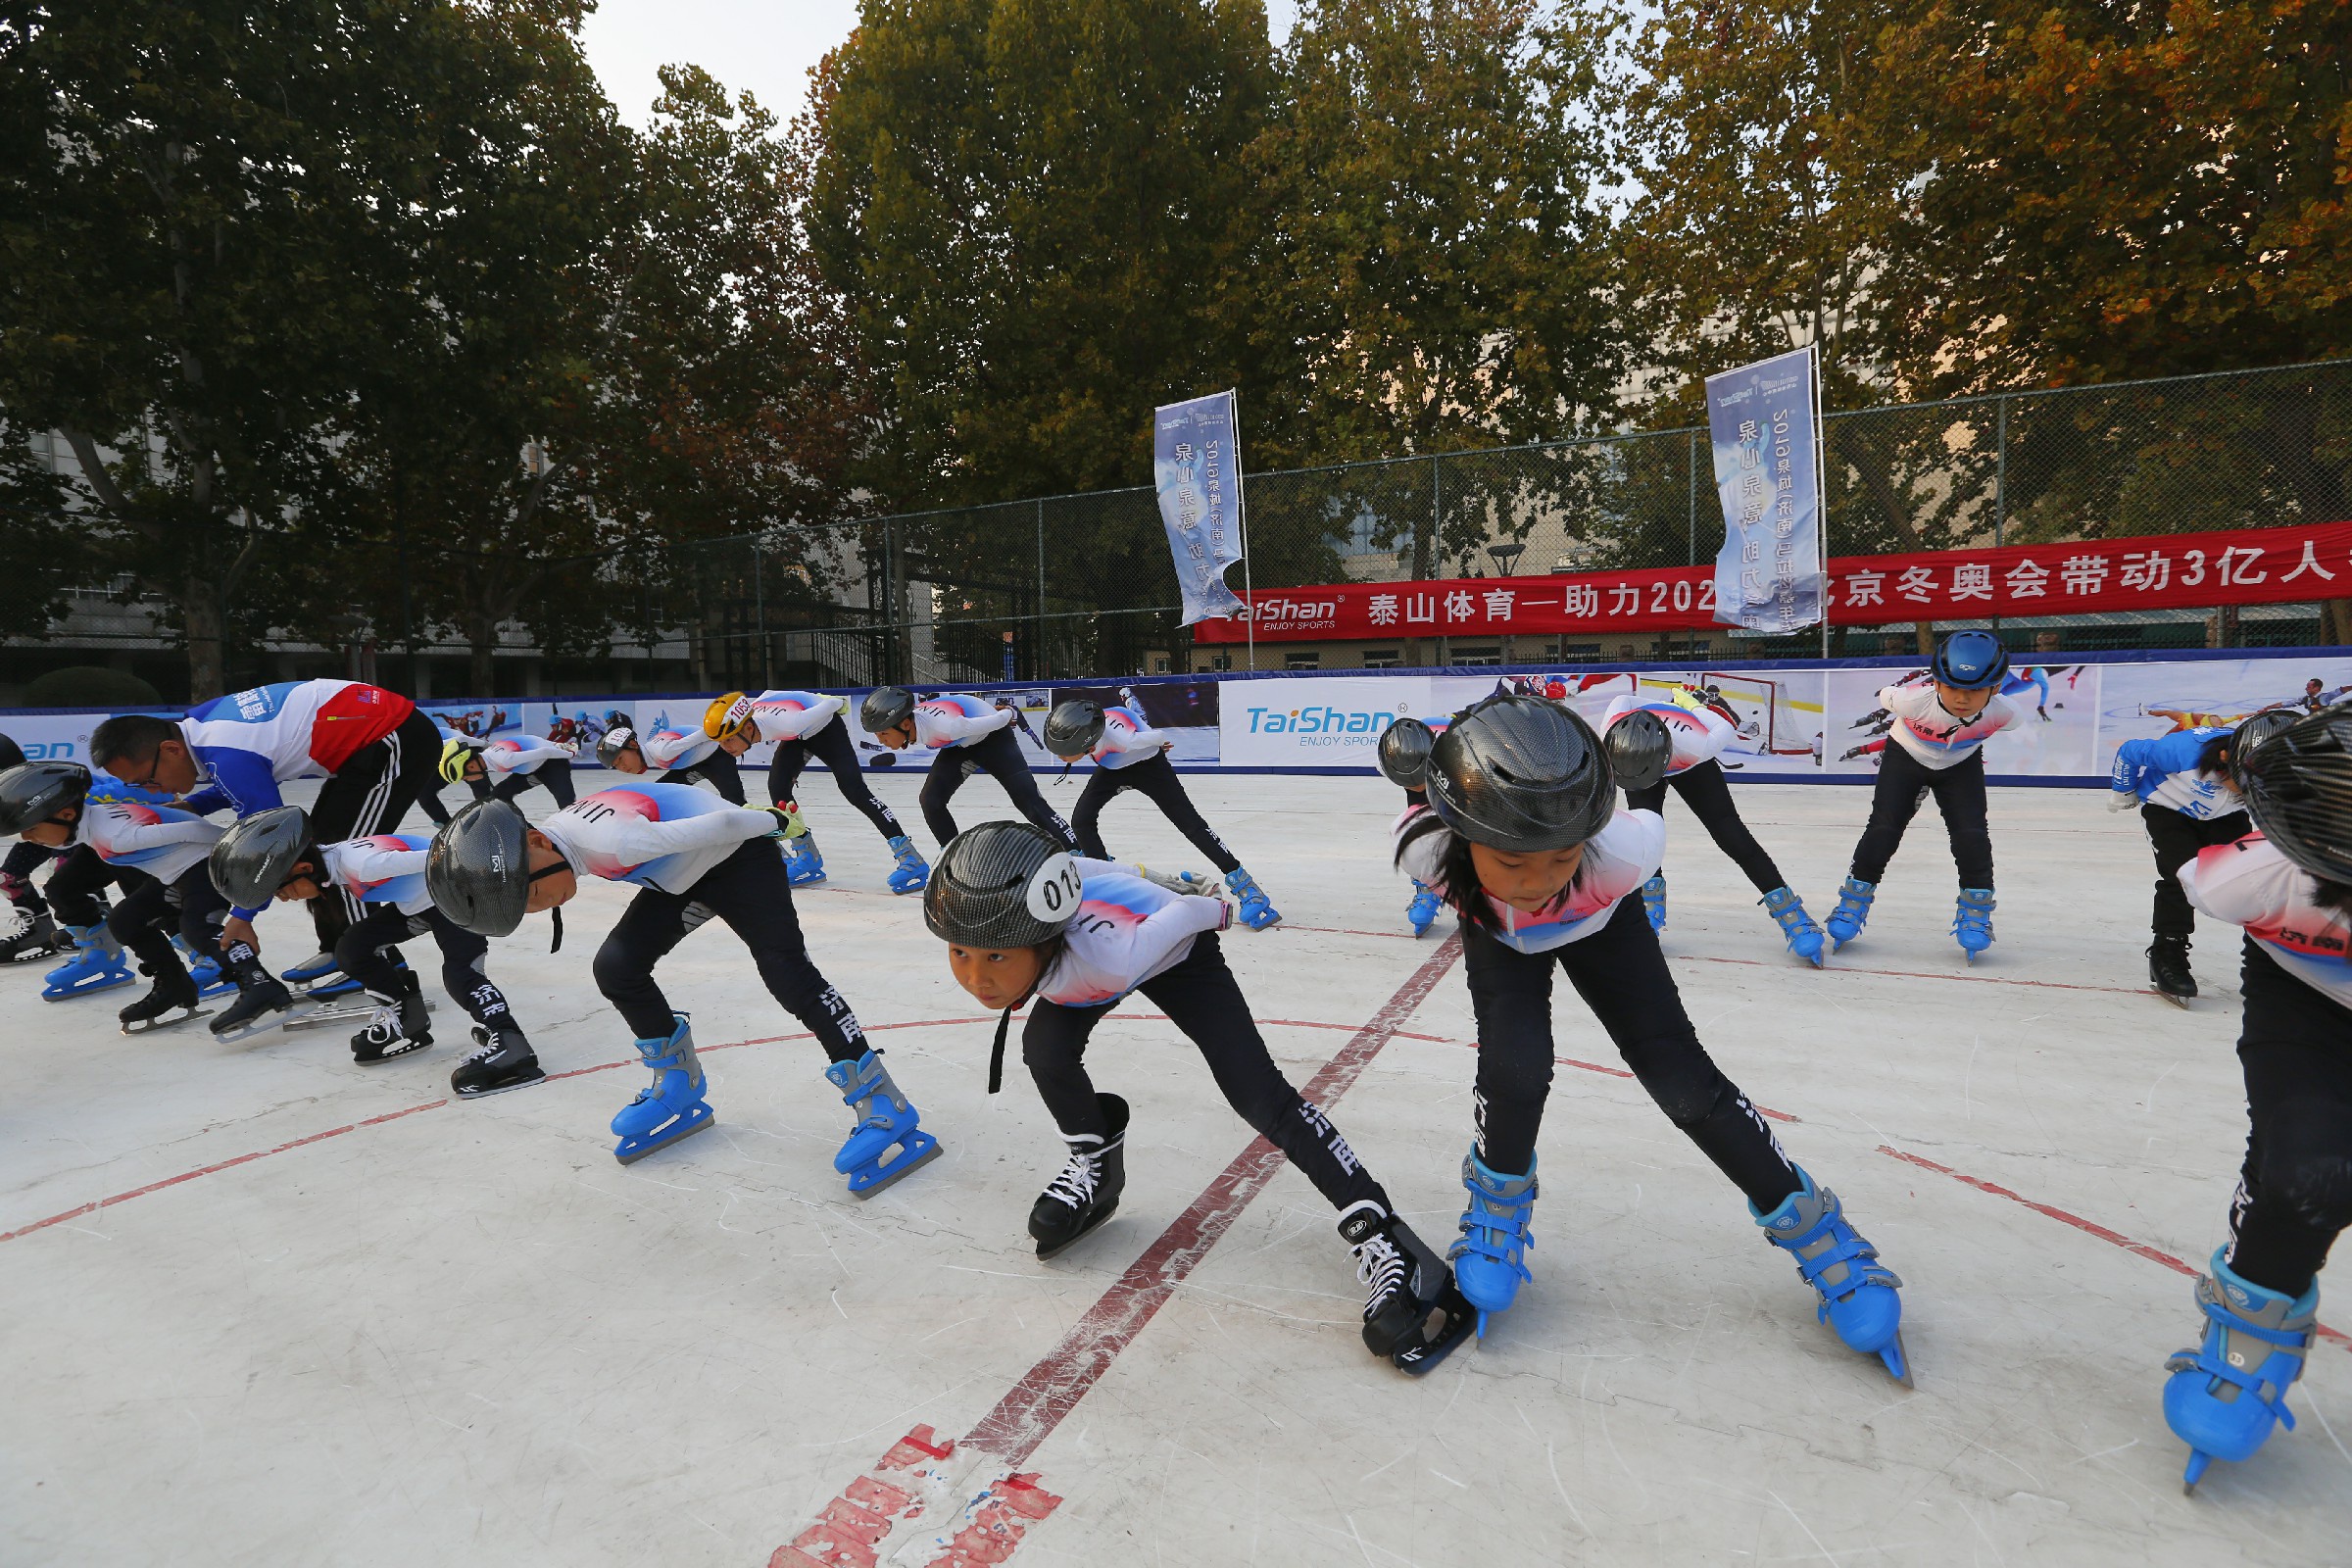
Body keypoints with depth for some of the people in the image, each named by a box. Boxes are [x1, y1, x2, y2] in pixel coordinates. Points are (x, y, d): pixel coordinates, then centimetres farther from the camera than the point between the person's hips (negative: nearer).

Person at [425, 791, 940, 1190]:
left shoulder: (609, 838, -37)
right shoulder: (555, 838, -8)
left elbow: (721, 825, -29)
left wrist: (775, 819, -11)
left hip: (738, 854, -8)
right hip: (681, 879, 9)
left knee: (786, 971, -20)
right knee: (616, 966, -3)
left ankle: (882, 1105, -20)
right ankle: (679, 1085, 17)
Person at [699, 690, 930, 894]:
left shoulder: (783, 722, -42)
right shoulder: (741, 719, -23)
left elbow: (829, 704, -27)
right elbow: (768, 695, -1)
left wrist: (839, 702, -5)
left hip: (826, 727, -7)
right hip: (797, 736, 7)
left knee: (853, 789, -18)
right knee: (778, 788, -10)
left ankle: (910, 858, -20)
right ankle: (808, 859, 4)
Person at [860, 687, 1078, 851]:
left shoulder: (943, 726, -41)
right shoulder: (904, 719, -18)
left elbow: (996, 720, -28)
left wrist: (1009, 713, -7)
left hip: (993, 736, -7)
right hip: (959, 745, 7)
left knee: (1027, 799, -16)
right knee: (931, 800, -7)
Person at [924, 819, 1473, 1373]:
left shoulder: (1105, 957, -46)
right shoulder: (979, 927, -31)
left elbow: (1185, 915, -29)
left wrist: (1215, 909, -9)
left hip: (1176, 949, -5)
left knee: (1255, 1089, -14)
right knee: (1045, 1049, -17)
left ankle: (1383, 1241, -8)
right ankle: (1096, 1163, 14)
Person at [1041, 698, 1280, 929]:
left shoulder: (1122, 739, -44)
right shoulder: (1079, 721, -28)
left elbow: (1158, 738, -22)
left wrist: (1160, 742, 2)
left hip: (1148, 764, -6)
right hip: (1112, 767, 6)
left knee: (1189, 822, -9)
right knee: (1081, 820, -8)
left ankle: (1243, 884, -6)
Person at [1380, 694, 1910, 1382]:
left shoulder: (1624, 846, -44)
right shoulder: (1427, 847, -41)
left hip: (1600, 926, 0)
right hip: (1499, 937, 0)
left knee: (1682, 1078, -3)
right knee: (1514, 1066, -21)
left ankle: (1813, 1225, 21)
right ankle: (1498, 1202, 11)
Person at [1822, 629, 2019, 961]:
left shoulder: (2002, 714, -30)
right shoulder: (1912, 698, -39)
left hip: (1960, 766, 2)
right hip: (1905, 757, -2)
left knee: (1971, 833, -12)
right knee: (1883, 829, -10)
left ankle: (1975, 910, 7)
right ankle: (1854, 902, 5)